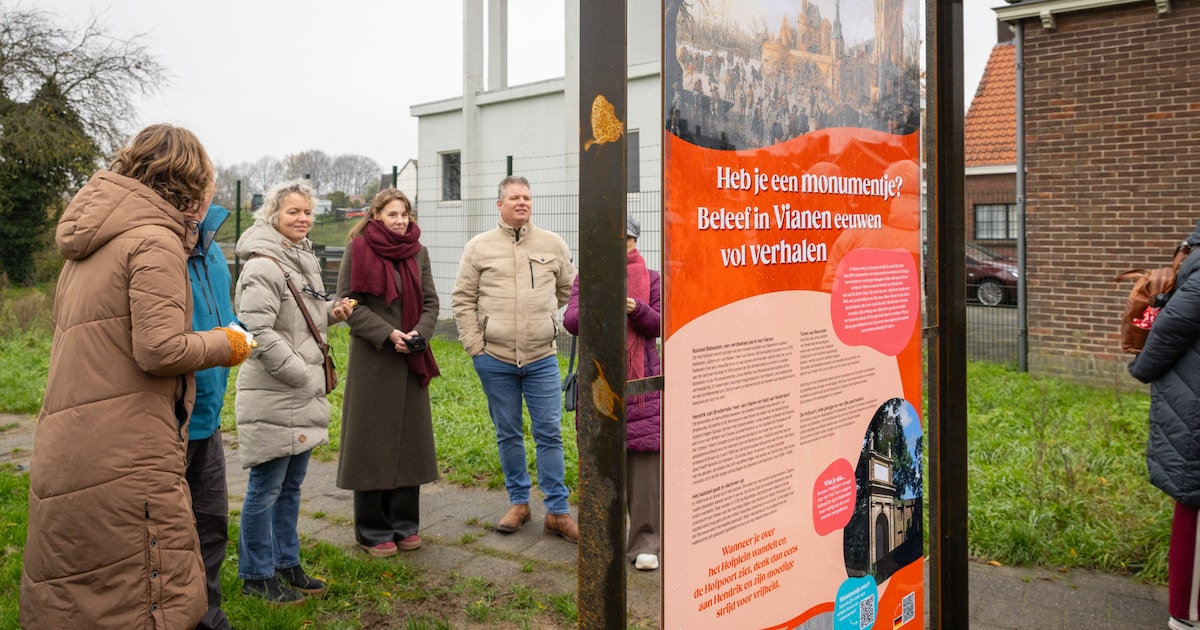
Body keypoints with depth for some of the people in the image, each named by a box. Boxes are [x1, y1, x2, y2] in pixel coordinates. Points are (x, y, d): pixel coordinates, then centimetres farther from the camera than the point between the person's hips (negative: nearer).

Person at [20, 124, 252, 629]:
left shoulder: (89, 246, 18)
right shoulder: (155, 240, -11)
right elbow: (160, 350, -19)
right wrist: (225, 345, -3)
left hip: (63, 451, 10)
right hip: (124, 459, -10)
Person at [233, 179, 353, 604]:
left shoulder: (305, 261, 13)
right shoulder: (264, 266, -15)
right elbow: (259, 332, -21)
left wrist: (332, 312, 4)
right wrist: (299, 373, -18)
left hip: (303, 396, 9)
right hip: (271, 397, -9)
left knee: (292, 484, 16)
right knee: (266, 486, 2)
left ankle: (286, 564, 29)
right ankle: (256, 575, 15)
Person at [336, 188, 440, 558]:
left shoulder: (418, 251, 9)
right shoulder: (358, 250, -4)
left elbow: (430, 301, 9)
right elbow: (349, 304, -8)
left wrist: (420, 333, -10)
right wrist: (388, 334, -17)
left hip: (412, 360, 5)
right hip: (372, 358, -4)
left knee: (410, 440, 9)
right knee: (373, 441, 1)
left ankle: (404, 524, 22)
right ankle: (373, 531, 14)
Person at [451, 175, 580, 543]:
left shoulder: (553, 245, 4)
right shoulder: (479, 247, 1)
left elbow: (569, 290, 16)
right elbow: (462, 300, 3)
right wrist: (475, 346, -2)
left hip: (542, 358, 0)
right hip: (494, 359, 0)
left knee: (549, 433, 2)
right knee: (508, 434, 11)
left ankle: (557, 512, 10)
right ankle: (518, 502, 26)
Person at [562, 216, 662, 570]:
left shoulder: (651, 279, 9)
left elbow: (657, 326, 0)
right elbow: (570, 321, -3)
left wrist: (636, 309, -20)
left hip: (641, 380, -1)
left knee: (644, 456, -6)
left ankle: (645, 543, 1)